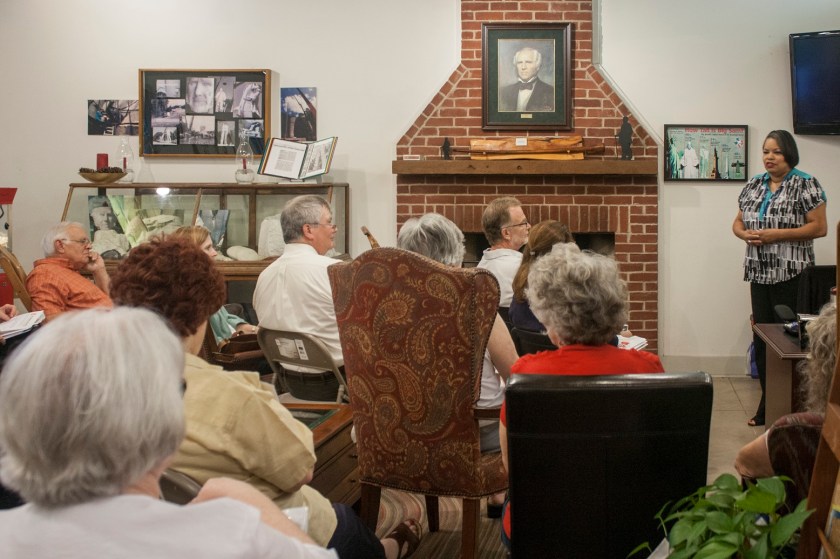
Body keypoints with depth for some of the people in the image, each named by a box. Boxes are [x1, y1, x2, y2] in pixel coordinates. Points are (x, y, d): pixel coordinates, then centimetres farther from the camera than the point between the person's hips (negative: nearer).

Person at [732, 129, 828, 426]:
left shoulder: (805, 185, -5)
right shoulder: (754, 185, 13)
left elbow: (819, 227, -11)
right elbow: (738, 222, 19)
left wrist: (777, 235, -18)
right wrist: (745, 234, -5)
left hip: (791, 275, -6)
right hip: (760, 273, 6)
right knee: (761, 339, 8)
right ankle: (767, 405, 18)